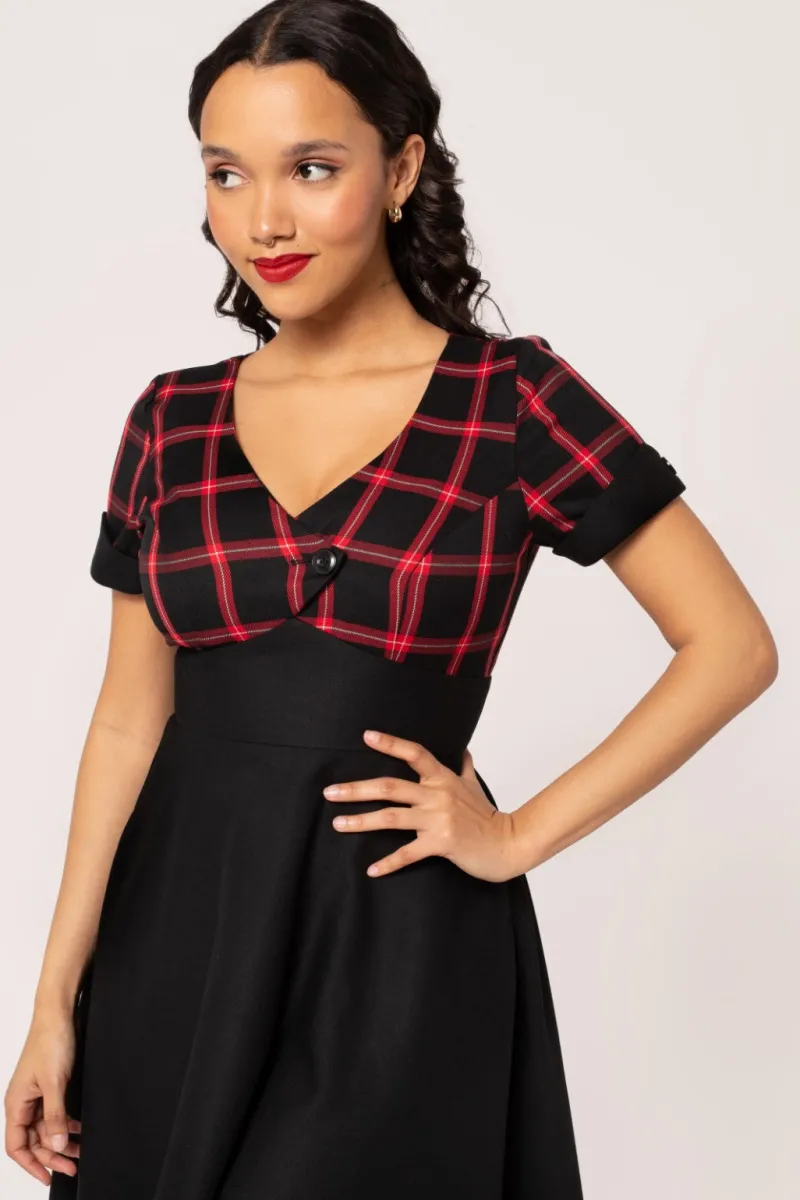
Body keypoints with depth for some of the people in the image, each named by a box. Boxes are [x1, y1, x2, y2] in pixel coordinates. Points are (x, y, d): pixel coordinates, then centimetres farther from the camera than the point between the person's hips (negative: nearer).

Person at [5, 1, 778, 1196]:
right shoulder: (172, 419, 3)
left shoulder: (512, 399, -8)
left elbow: (732, 645, -6)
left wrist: (520, 836, -8)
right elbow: (131, 714, 7)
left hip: (396, 940, -3)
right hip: (176, 927, 4)